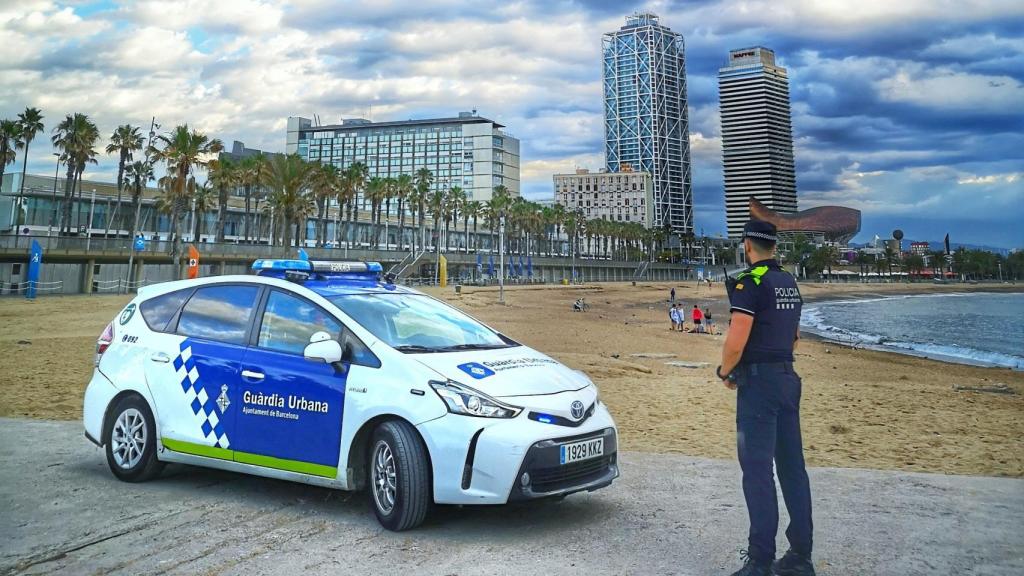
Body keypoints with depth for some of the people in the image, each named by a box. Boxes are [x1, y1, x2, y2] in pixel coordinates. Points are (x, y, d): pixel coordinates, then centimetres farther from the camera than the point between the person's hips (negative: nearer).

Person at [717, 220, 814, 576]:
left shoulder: (750, 283, -13)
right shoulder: (790, 284, 14)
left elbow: (736, 342, -19)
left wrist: (726, 373, -3)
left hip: (758, 382, -9)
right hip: (788, 377, 9)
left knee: (757, 470, -5)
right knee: (792, 466, 11)